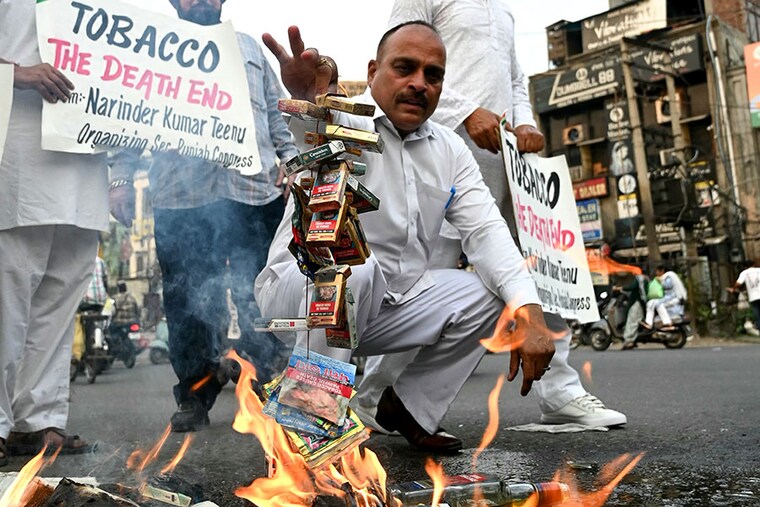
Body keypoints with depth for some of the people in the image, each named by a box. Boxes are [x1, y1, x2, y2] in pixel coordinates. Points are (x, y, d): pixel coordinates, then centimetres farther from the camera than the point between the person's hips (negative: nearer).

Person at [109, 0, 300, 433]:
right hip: (179, 198, 0)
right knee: (189, 301, 0)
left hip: (254, 189, 1)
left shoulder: (250, 48, 25)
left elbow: (278, 114, 20)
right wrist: (121, 177, 2)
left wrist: (291, 160, 5)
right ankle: (194, 399, 12)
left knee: (261, 298, -1)